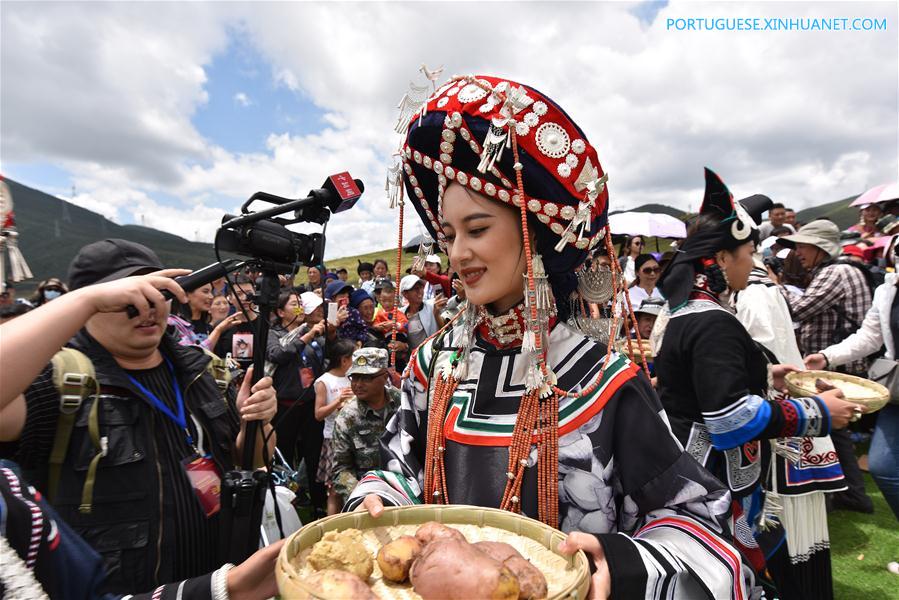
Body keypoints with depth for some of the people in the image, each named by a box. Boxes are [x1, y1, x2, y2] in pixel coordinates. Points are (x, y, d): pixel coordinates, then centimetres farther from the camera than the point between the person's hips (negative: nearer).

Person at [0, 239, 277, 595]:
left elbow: (245, 461, 6)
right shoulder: (58, 380, -14)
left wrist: (254, 424, -14)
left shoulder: (192, 369, 0)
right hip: (107, 589, -4)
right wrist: (86, 299, -37)